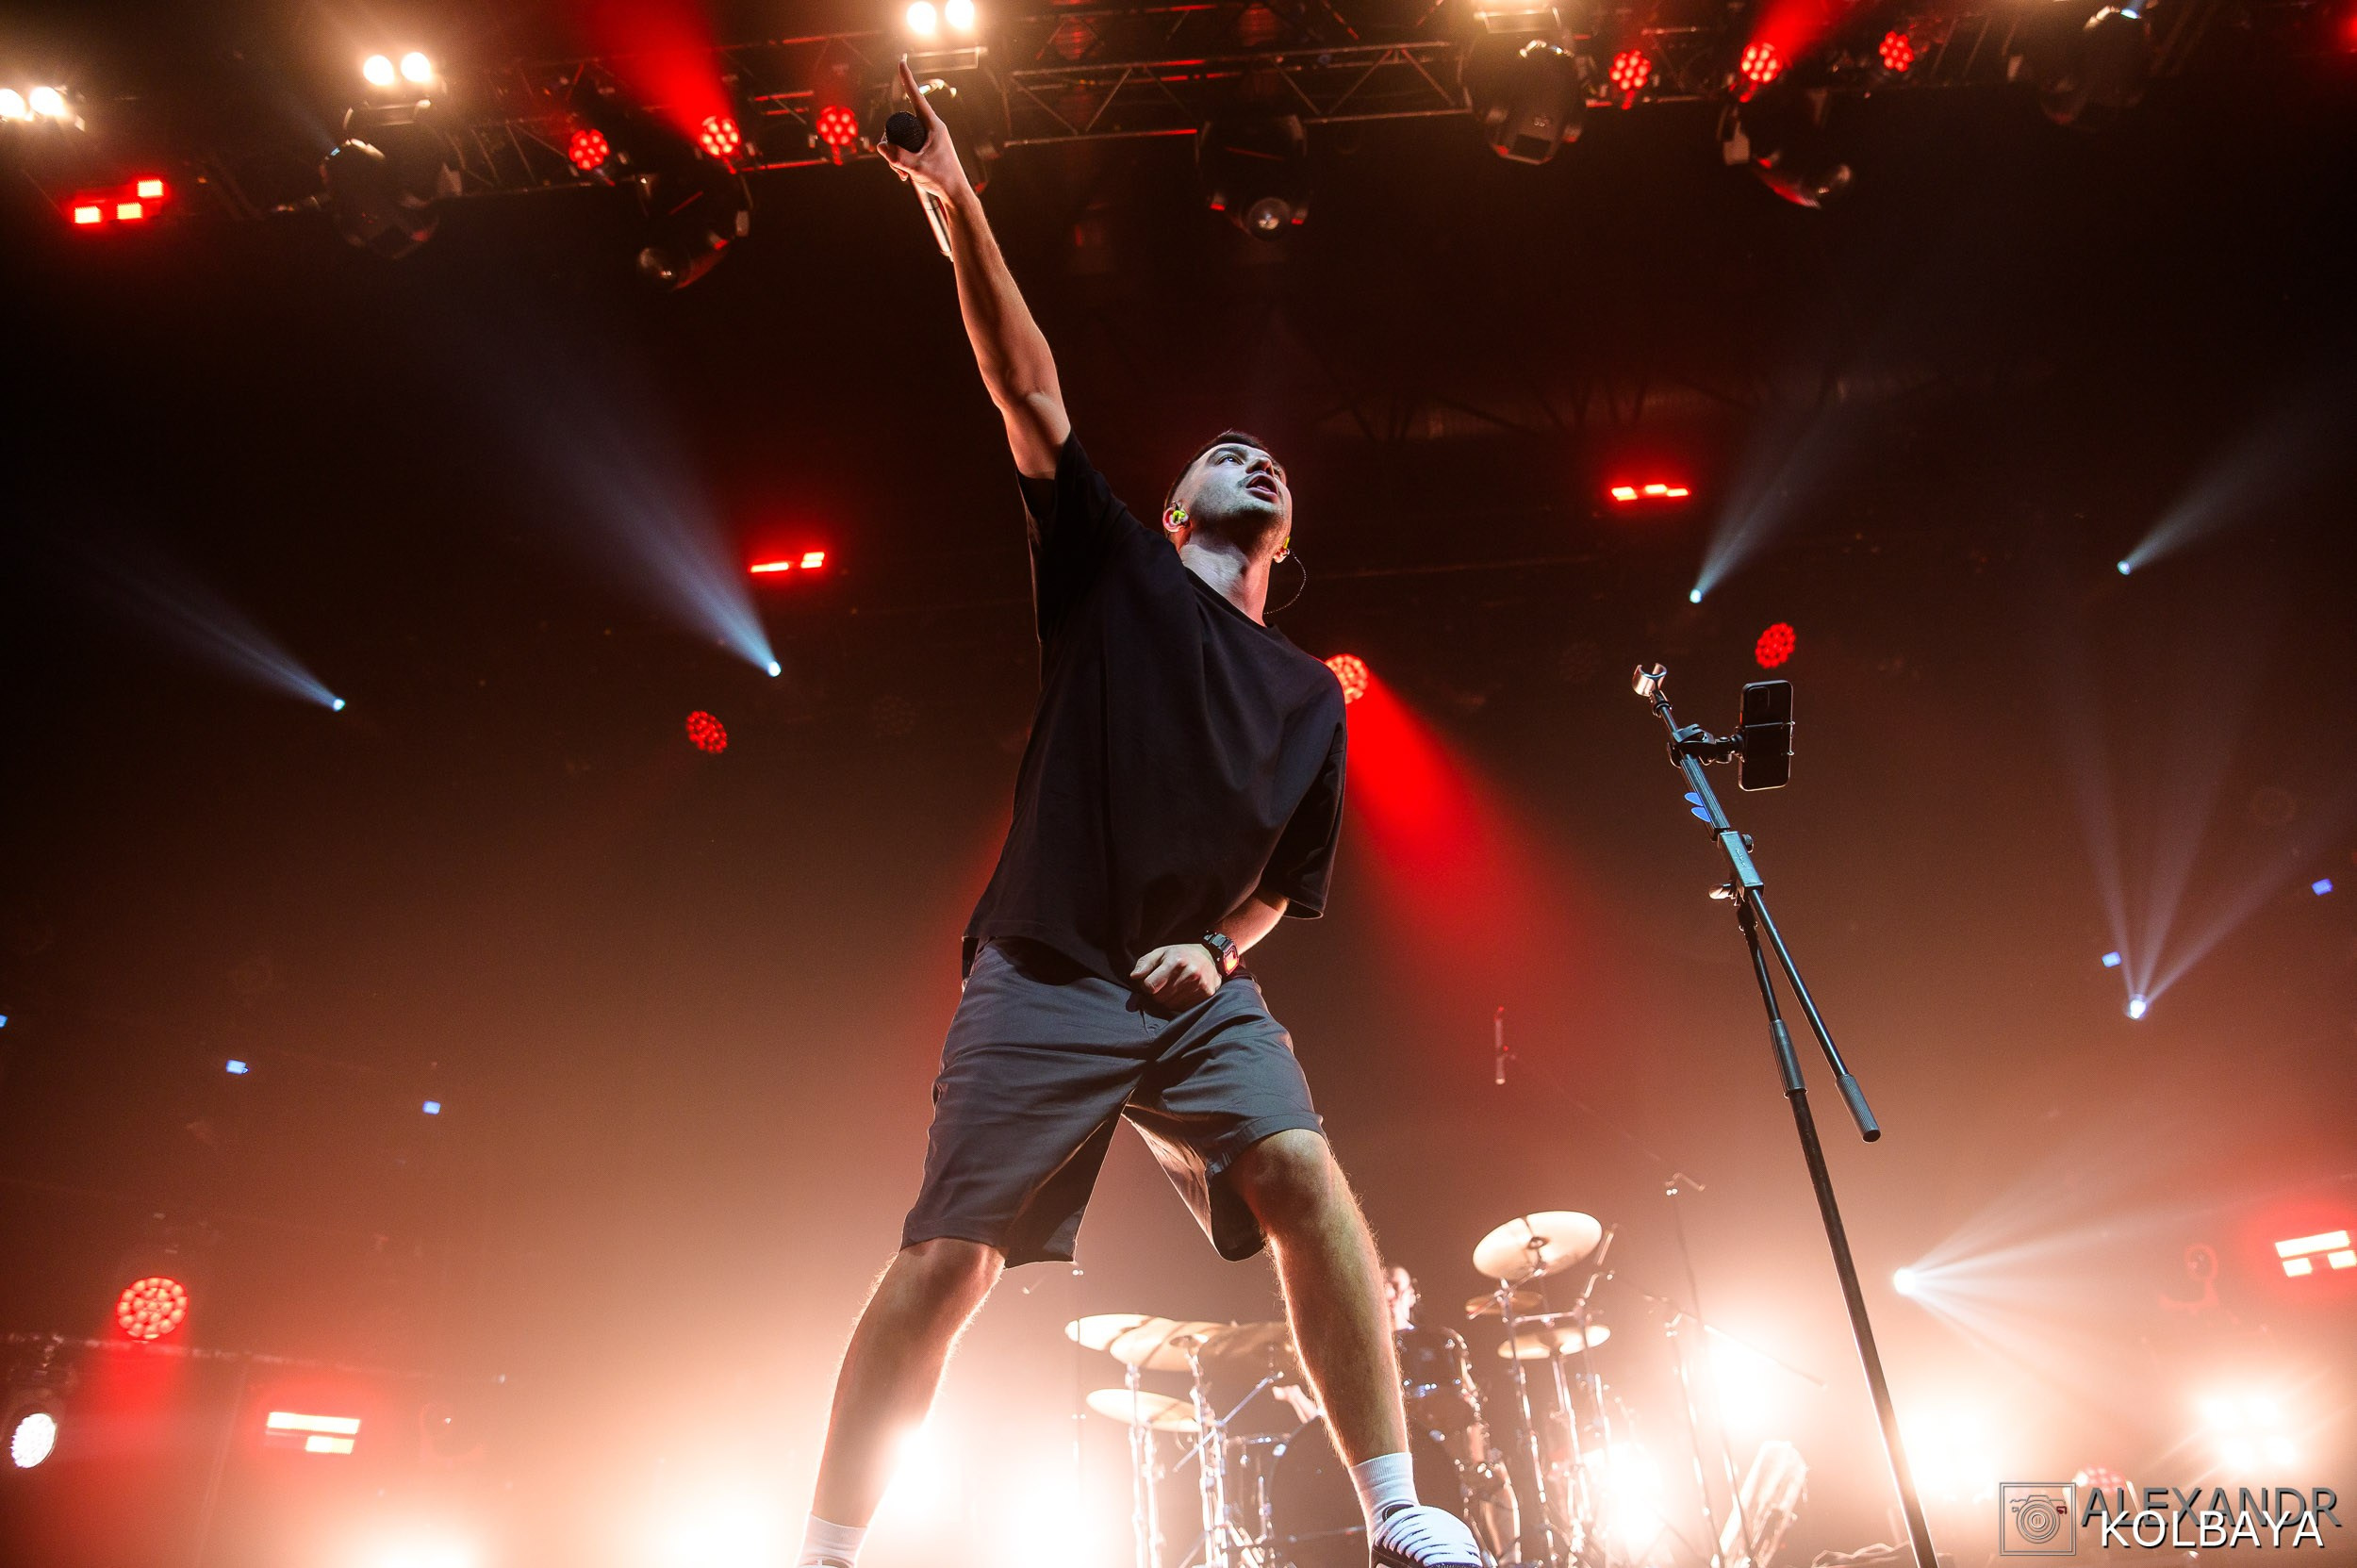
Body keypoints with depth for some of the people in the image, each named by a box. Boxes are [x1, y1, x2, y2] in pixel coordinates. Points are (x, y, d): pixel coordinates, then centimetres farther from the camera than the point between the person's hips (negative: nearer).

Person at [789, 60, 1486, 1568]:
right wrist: (959, 205, -7)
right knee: (947, 1265, -4)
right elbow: (1032, 393, 0)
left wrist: (1216, 945, -3)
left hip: (1200, 990, 3)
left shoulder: (1309, 696, 16)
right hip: (1044, 979, -2)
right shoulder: (1114, 568, 10)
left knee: (1306, 1178, -20)